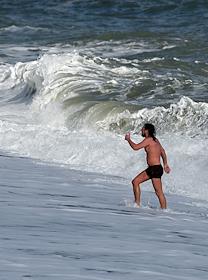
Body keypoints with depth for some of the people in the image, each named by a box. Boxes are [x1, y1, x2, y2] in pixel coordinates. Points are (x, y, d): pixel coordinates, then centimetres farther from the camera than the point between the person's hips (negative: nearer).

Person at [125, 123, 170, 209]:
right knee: (135, 182, 10)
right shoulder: (155, 140, 16)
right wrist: (165, 164, 29)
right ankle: (137, 204, 11)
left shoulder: (148, 140, -13)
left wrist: (128, 139, -2)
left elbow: (135, 147, -19)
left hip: (156, 169, -10)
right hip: (151, 169, 10)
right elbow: (163, 151, 24)